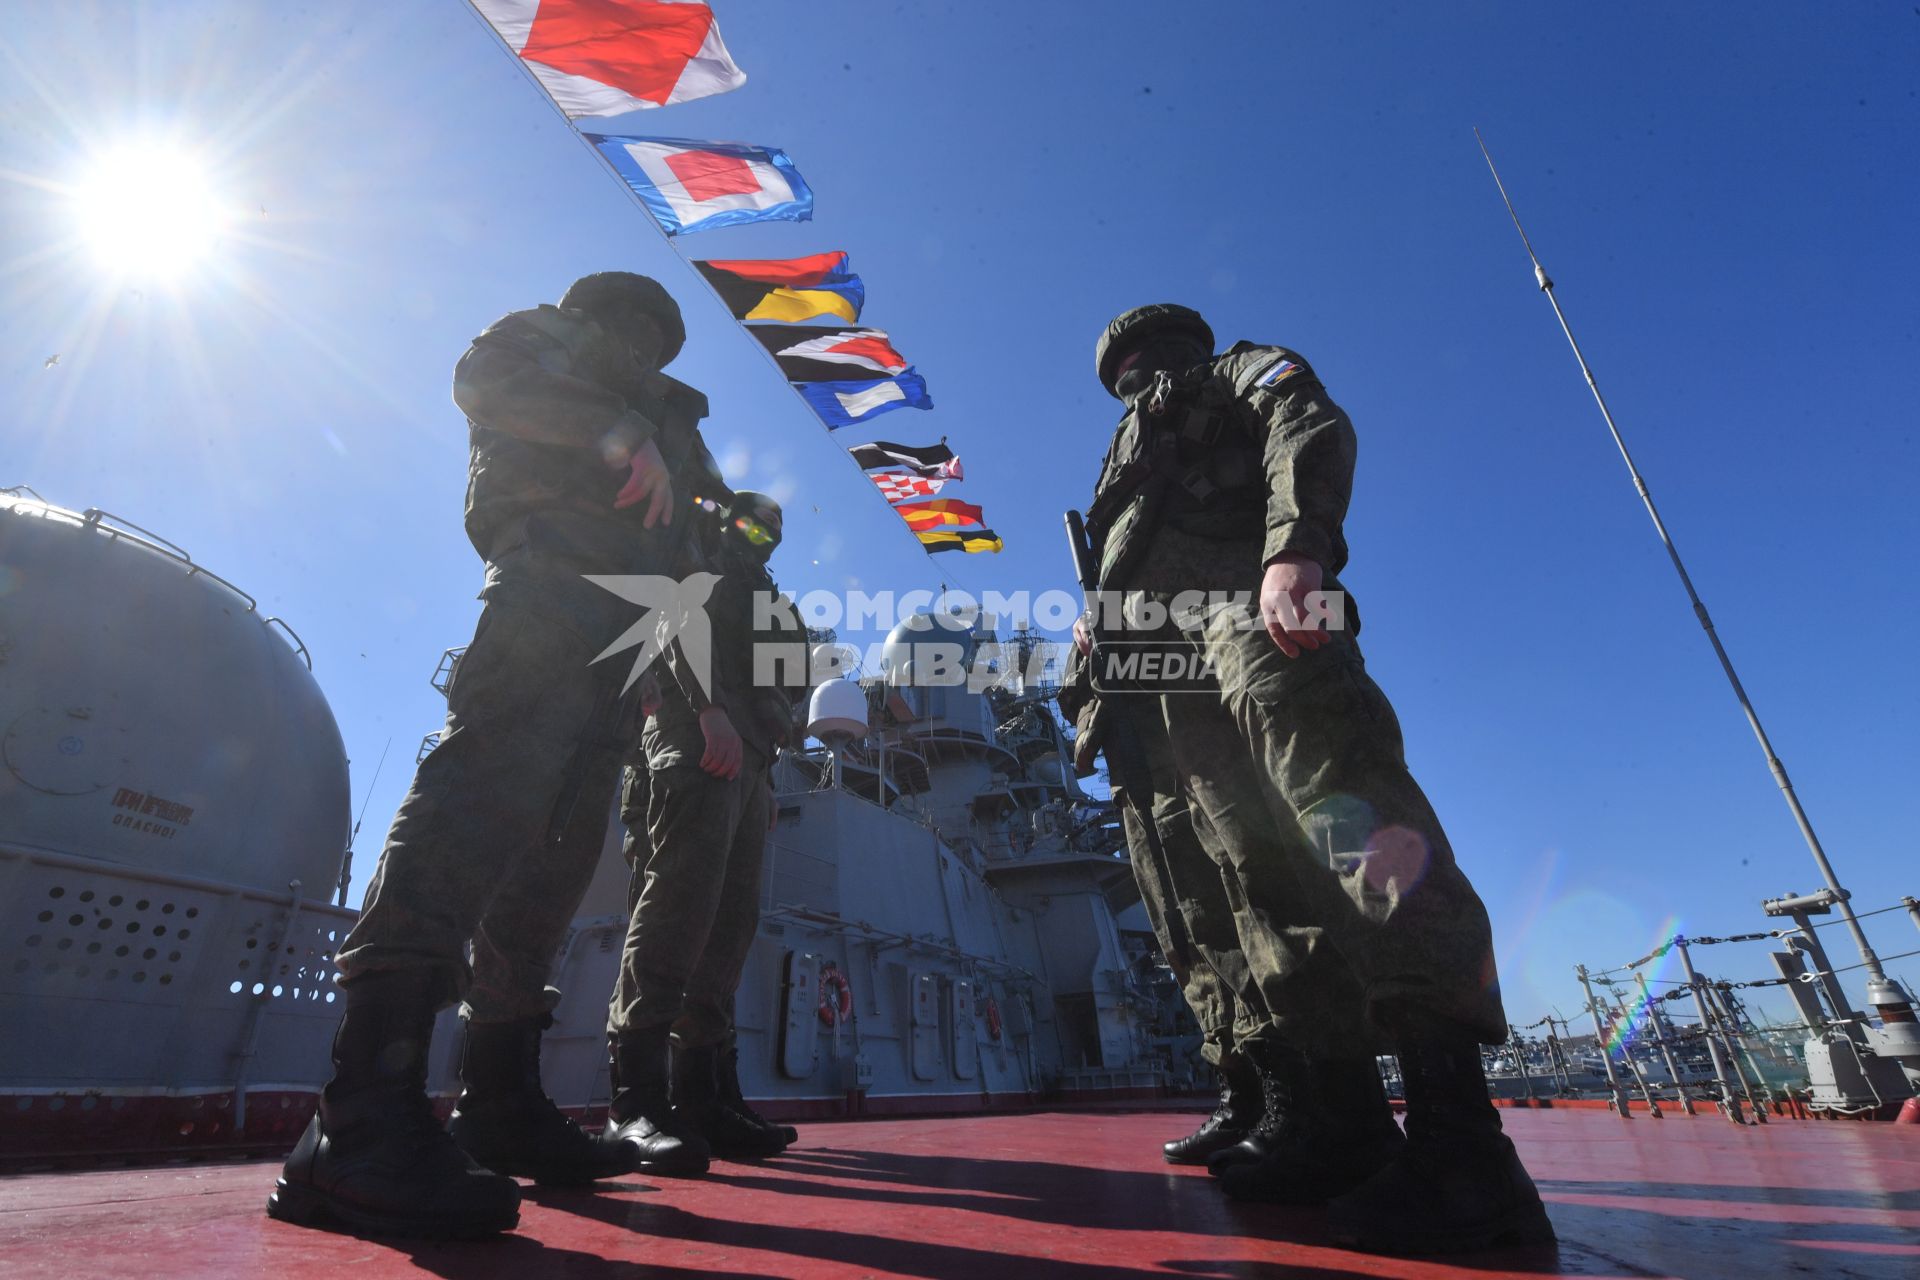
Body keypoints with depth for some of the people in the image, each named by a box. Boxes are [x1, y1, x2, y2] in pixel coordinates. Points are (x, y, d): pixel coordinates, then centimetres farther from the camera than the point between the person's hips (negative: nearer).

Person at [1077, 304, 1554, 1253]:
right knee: (1263, 872, -2)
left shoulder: (1242, 373, 23)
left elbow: (1311, 427, -2)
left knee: (1341, 807, -24)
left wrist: (1294, 546, -21)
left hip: (1252, 607, -7)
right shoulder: (1143, 446, 42)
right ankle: (1338, 1127, -1)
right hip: (1181, 664, 8)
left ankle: (1457, 1140, -25)